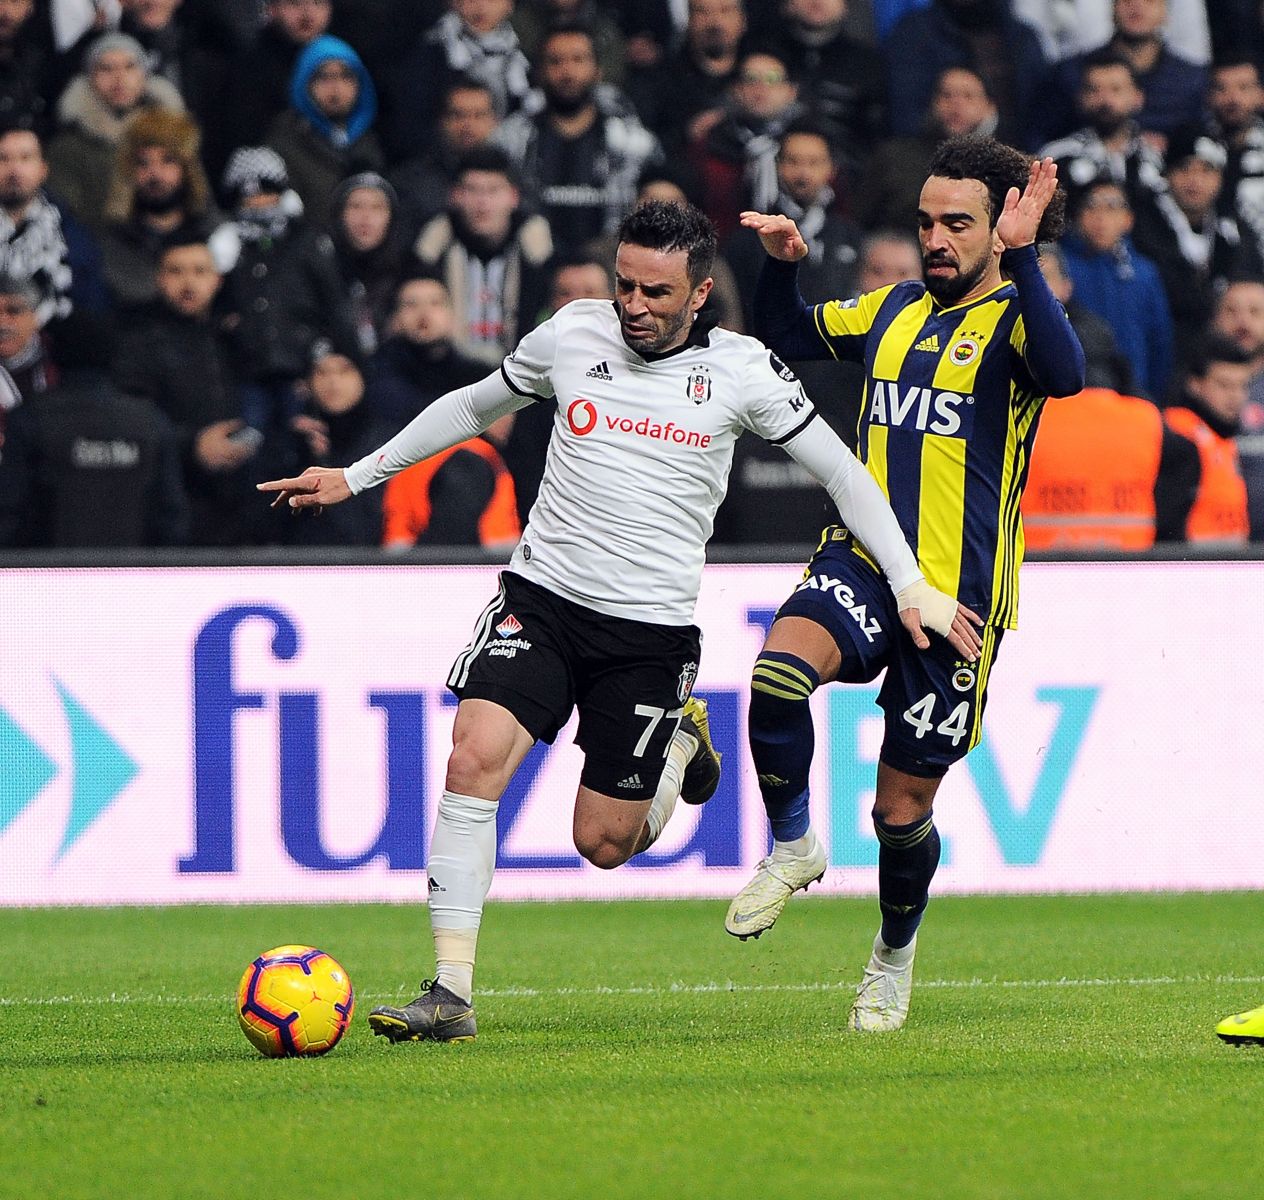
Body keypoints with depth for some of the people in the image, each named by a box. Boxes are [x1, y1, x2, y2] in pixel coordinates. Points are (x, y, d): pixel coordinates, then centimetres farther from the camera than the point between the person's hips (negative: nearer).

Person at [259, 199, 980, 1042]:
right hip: (543, 594, 1)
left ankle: (681, 745, 35)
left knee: (604, 843, 0)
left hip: (653, 628, -1)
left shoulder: (740, 371, -4)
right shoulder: (573, 334, 2)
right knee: (475, 756, -22)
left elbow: (842, 473, 3)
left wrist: (912, 584, -4)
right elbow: (473, 406, 19)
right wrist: (357, 475, 21)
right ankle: (451, 995, -19)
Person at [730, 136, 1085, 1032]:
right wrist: (784, 265, 6)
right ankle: (793, 848, -7)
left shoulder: (1016, 319, -7)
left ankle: (895, 954, 32)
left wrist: (1020, 258, -37)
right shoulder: (893, 311, 11)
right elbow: (787, 339, 26)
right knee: (779, 672, -29)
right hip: (862, 562, 4)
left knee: (903, 807, 4)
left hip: (959, 593, -4)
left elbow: (1064, 373, -30)